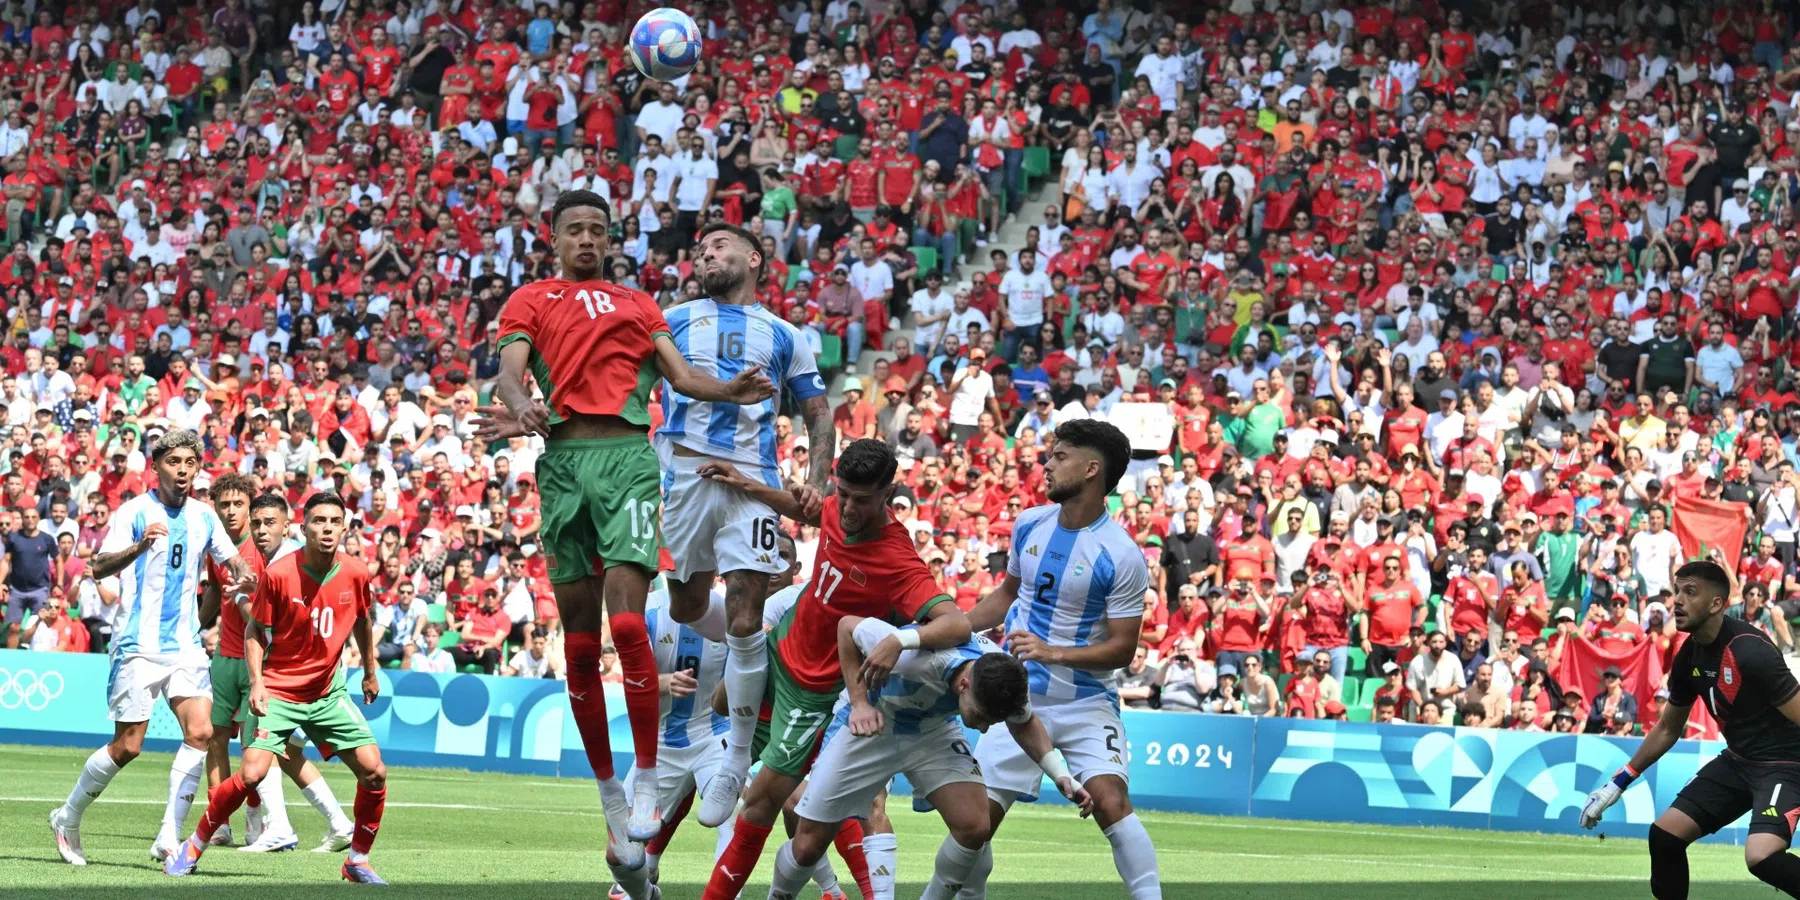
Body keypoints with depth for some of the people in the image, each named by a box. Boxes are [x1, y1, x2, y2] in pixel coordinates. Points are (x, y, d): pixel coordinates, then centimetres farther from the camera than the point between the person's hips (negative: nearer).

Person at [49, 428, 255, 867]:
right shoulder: (135, 512, -8)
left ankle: (168, 838, -8)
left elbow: (232, 559, 21)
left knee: (200, 732, -11)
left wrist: (243, 578, -4)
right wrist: (140, 546, -38)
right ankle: (68, 818, 18)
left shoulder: (204, 517, 9)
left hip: (186, 645, 5)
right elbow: (98, 566, -19)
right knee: (127, 746, -4)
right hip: (138, 645, -5)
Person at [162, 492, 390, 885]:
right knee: (252, 773, -20)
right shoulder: (279, 573, -17)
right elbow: (254, 630, -6)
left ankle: (358, 861, 13)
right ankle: (194, 846, 0)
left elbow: (363, 620, 14)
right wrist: (256, 682, -17)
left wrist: (370, 672, 22)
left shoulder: (355, 573, -6)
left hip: (328, 692, 4)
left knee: (374, 772, -6)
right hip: (278, 690, -4)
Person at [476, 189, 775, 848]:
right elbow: (510, 370, 1)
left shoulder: (638, 304, 22)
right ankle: (607, 789, 11)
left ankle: (648, 781, -12)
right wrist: (520, 408, -23)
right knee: (580, 641, 1)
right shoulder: (530, 301, 16)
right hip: (563, 459, 0)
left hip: (628, 454, 0)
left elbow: (680, 375, 14)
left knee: (627, 622, -16)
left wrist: (730, 391, -8)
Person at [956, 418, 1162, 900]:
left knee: (1110, 801, -25)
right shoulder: (1029, 525, 2)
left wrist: (1054, 653, -25)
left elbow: (1122, 647, -14)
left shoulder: (1121, 557, -16)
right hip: (1019, 698, 5)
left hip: (1086, 704, -5)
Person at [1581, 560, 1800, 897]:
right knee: (1665, 834, 4)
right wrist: (1617, 784, 18)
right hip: (1737, 760, 8)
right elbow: (1668, 728, 17)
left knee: (1761, 856, -31)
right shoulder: (1690, 655, 1)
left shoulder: (1749, 651, -25)